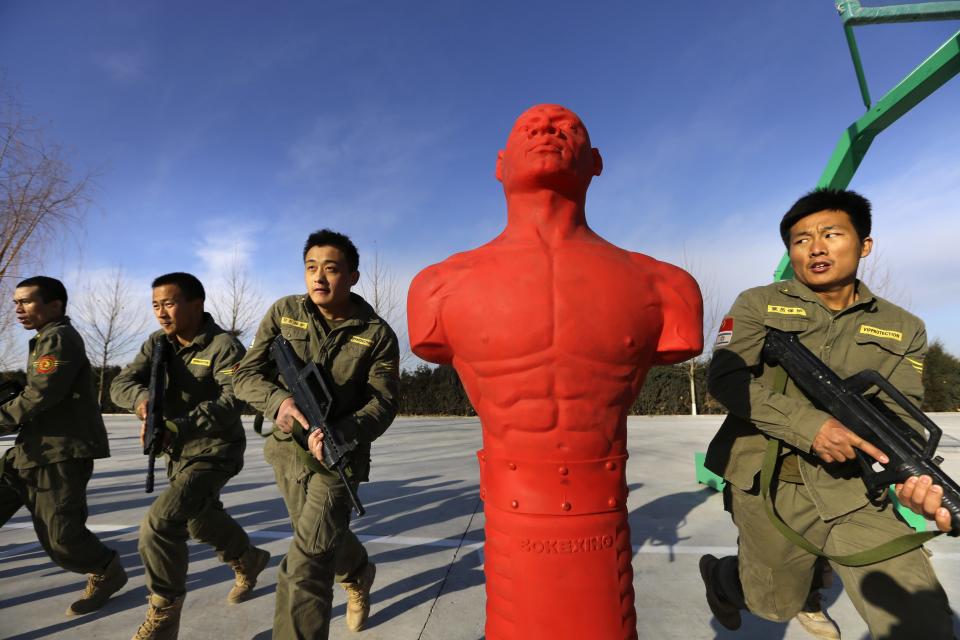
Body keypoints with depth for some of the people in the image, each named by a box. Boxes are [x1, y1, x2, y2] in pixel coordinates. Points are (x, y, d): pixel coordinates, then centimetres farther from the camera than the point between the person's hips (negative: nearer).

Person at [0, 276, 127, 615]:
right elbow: (33, 393, 19)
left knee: (61, 536, -4)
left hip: (62, 453, -10)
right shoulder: (46, 341, 19)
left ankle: (107, 574, 19)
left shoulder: (59, 339, -13)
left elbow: (38, 397, -19)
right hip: (33, 449, 10)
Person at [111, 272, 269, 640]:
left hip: (215, 452, -8)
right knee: (201, 522, 24)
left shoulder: (224, 346, -20)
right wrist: (143, 397, -33)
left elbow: (232, 401, -32)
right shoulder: (158, 343, 1)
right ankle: (249, 561, 51)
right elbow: (121, 384, -9)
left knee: (160, 524, -21)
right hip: (177, 454, 8)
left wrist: (179, 427, -45)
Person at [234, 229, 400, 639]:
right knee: (323, 537, 26)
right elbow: (246, 374, -6)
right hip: (286, 450, 5)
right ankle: (359, 573, 58)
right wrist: (279, 400, -28)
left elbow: (383, 401, -17)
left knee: (306, 567, -12)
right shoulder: (283, 313, -6)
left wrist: (340, 434, -35)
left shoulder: (378, 335, -14)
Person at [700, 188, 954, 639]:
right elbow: (724, 379, -14)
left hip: (854, 491, 3)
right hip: (770, 485, -3)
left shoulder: (903, 329, 7)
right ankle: (720, 575, 48)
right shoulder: (758, 305, -3)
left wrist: (916, 476, -22)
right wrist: (811, 425, -25)